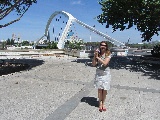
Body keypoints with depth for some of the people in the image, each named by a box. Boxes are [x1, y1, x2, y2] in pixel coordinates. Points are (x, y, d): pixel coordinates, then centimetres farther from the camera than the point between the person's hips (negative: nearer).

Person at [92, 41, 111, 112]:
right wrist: (95, 56, -16)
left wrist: (98, 57, -20)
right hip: (98, 73, 1)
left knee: (105, 89, 6)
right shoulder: (98, 53, 0)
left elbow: (105, 63, -21)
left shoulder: (108, 54, -7)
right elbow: (93, 64, -5)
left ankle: (103, 103, 23)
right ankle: (100, 104, 17)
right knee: (100, 89, 3)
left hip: (106, 73, -1)